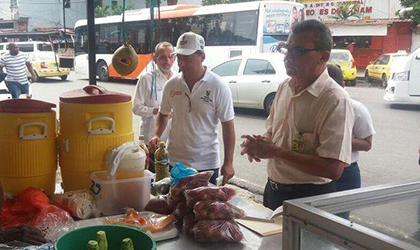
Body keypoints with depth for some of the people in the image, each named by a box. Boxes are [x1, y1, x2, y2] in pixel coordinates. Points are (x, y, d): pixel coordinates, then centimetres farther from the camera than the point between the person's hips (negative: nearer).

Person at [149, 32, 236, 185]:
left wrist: (228, 163, -8)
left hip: (206, 164, -3)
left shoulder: (219, 87, -11)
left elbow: (228, 125, -6)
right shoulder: (171, 85, 0)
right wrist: (157, 135, -4)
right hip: (173, 161, 3)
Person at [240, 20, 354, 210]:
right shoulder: (284, 87, 3)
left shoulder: (335, 100, -21)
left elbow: (333, 169, -27)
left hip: (309, 197, -7)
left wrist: (275, 151, -25)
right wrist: (260, 143, -7)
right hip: (273, 190, 7)